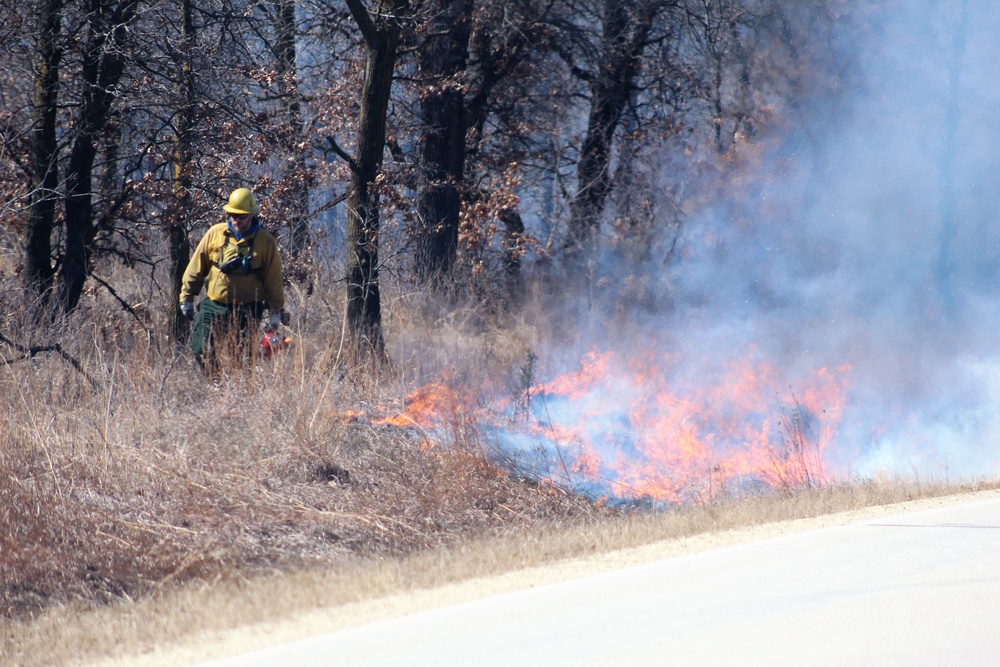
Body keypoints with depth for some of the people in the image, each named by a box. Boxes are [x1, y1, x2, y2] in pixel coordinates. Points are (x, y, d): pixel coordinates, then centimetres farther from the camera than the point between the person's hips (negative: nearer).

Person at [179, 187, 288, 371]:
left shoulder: (265, 241, -2)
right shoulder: (215, 233, 2)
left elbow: (273, 280, 2)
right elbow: (196, 268, 8)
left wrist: (275, 312, 1)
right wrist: (187, 297, 7)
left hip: (247, 311, -2)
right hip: (213, 306, 2)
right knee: (202, 350, -2)